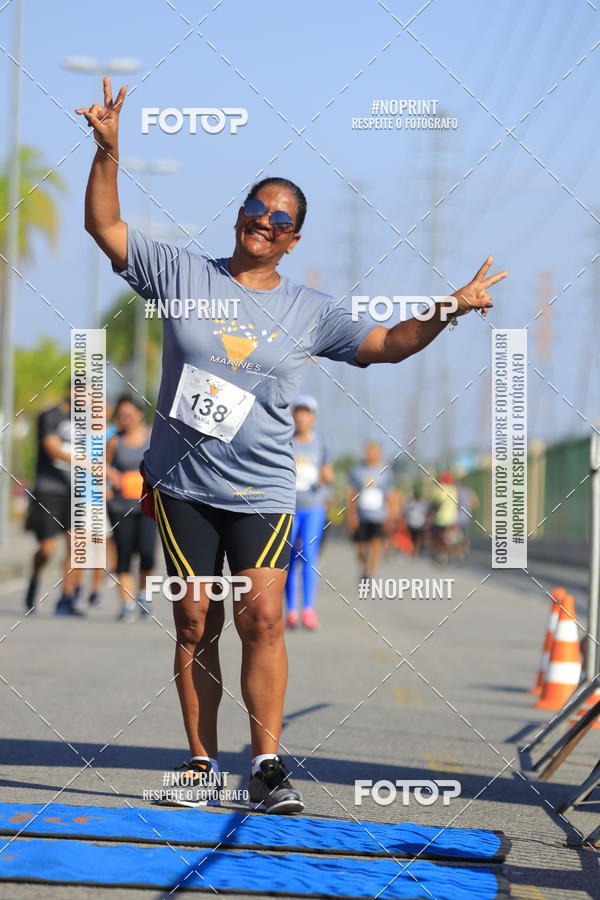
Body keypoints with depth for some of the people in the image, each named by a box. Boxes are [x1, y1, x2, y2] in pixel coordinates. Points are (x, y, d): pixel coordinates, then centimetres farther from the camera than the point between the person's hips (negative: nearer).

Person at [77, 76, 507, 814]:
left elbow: (387, 344, 6)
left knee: (262, 616, -13)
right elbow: (104, 227, 4)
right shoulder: (182, 274, 4)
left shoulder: (309, 312, 6)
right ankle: (201, 761, 10)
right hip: (183, 484, 0)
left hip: (262, 491, 0)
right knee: (196, 623, 1)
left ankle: (267, 764, -9)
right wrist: (108, 151, -8)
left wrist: (446, 311, -8)